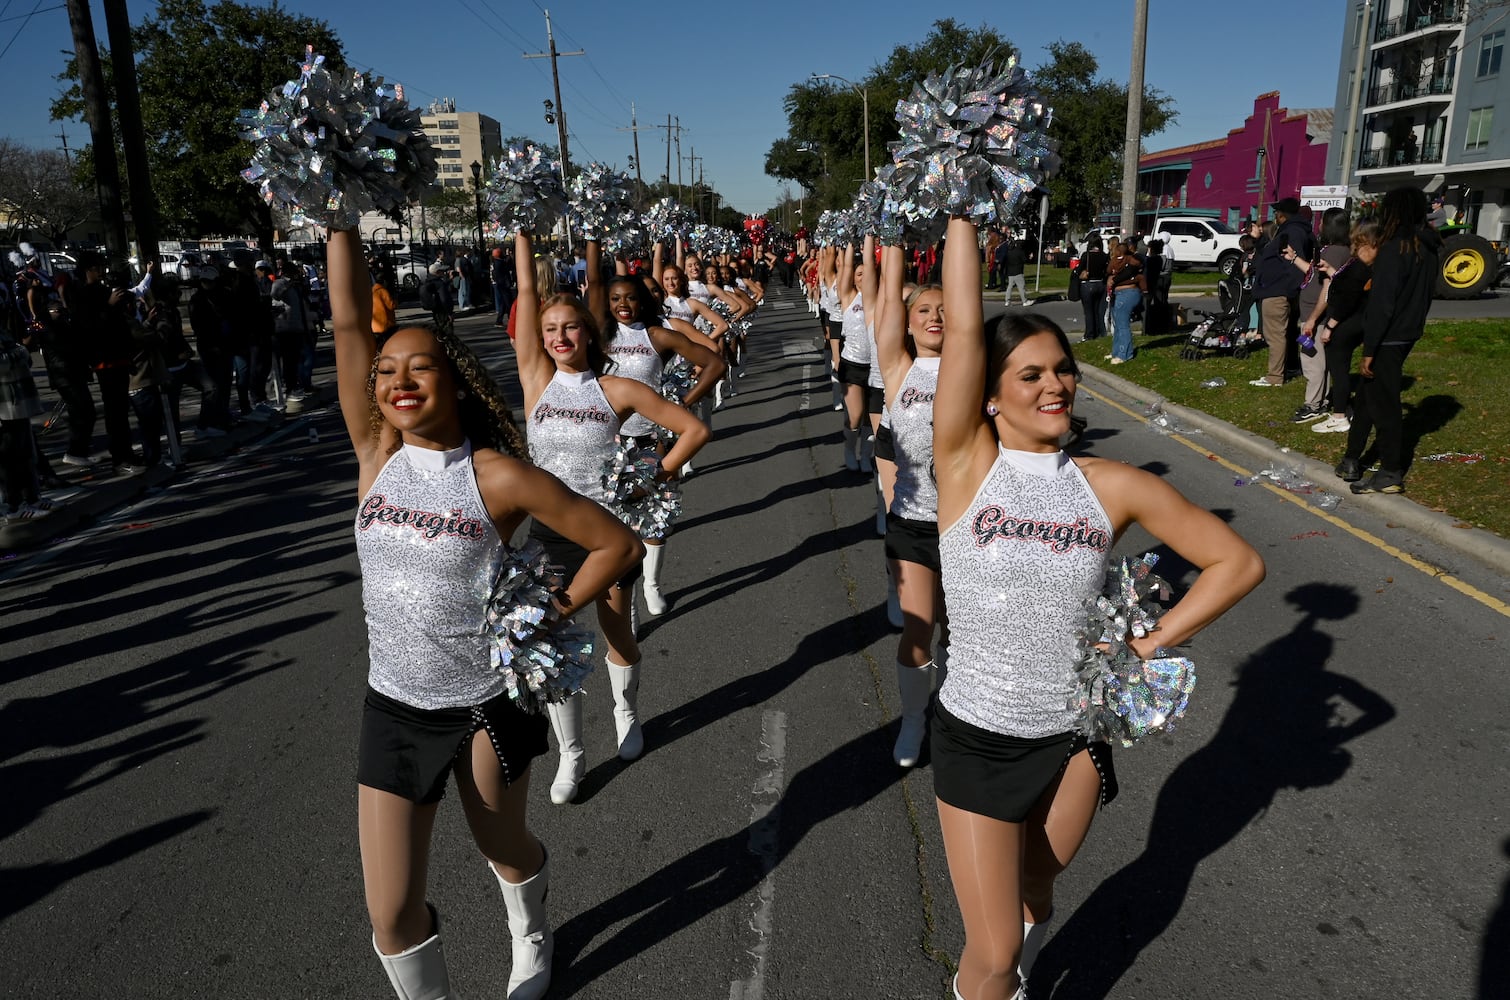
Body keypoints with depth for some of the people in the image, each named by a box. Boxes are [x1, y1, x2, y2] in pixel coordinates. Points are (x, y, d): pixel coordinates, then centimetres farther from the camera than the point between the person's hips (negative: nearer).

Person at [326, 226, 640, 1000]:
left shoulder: (498, 476, -16)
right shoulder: (377, 456, -6)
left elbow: (617, 543, -12)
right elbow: (349, 323, -13)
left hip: (488, 701, -2)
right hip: (394, 705, 3)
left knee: (503, 847, 22)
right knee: (391, 912, 5)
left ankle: (530, 937, 56)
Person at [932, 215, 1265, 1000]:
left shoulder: (1112, 486, -6)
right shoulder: (967, 465, -12)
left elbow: (1238, 562, 1)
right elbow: (962, 327, -20)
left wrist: (1148, 647, -8)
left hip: (1073, 735, 3)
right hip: (977, 737, -3)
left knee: (1033, 905, 24)